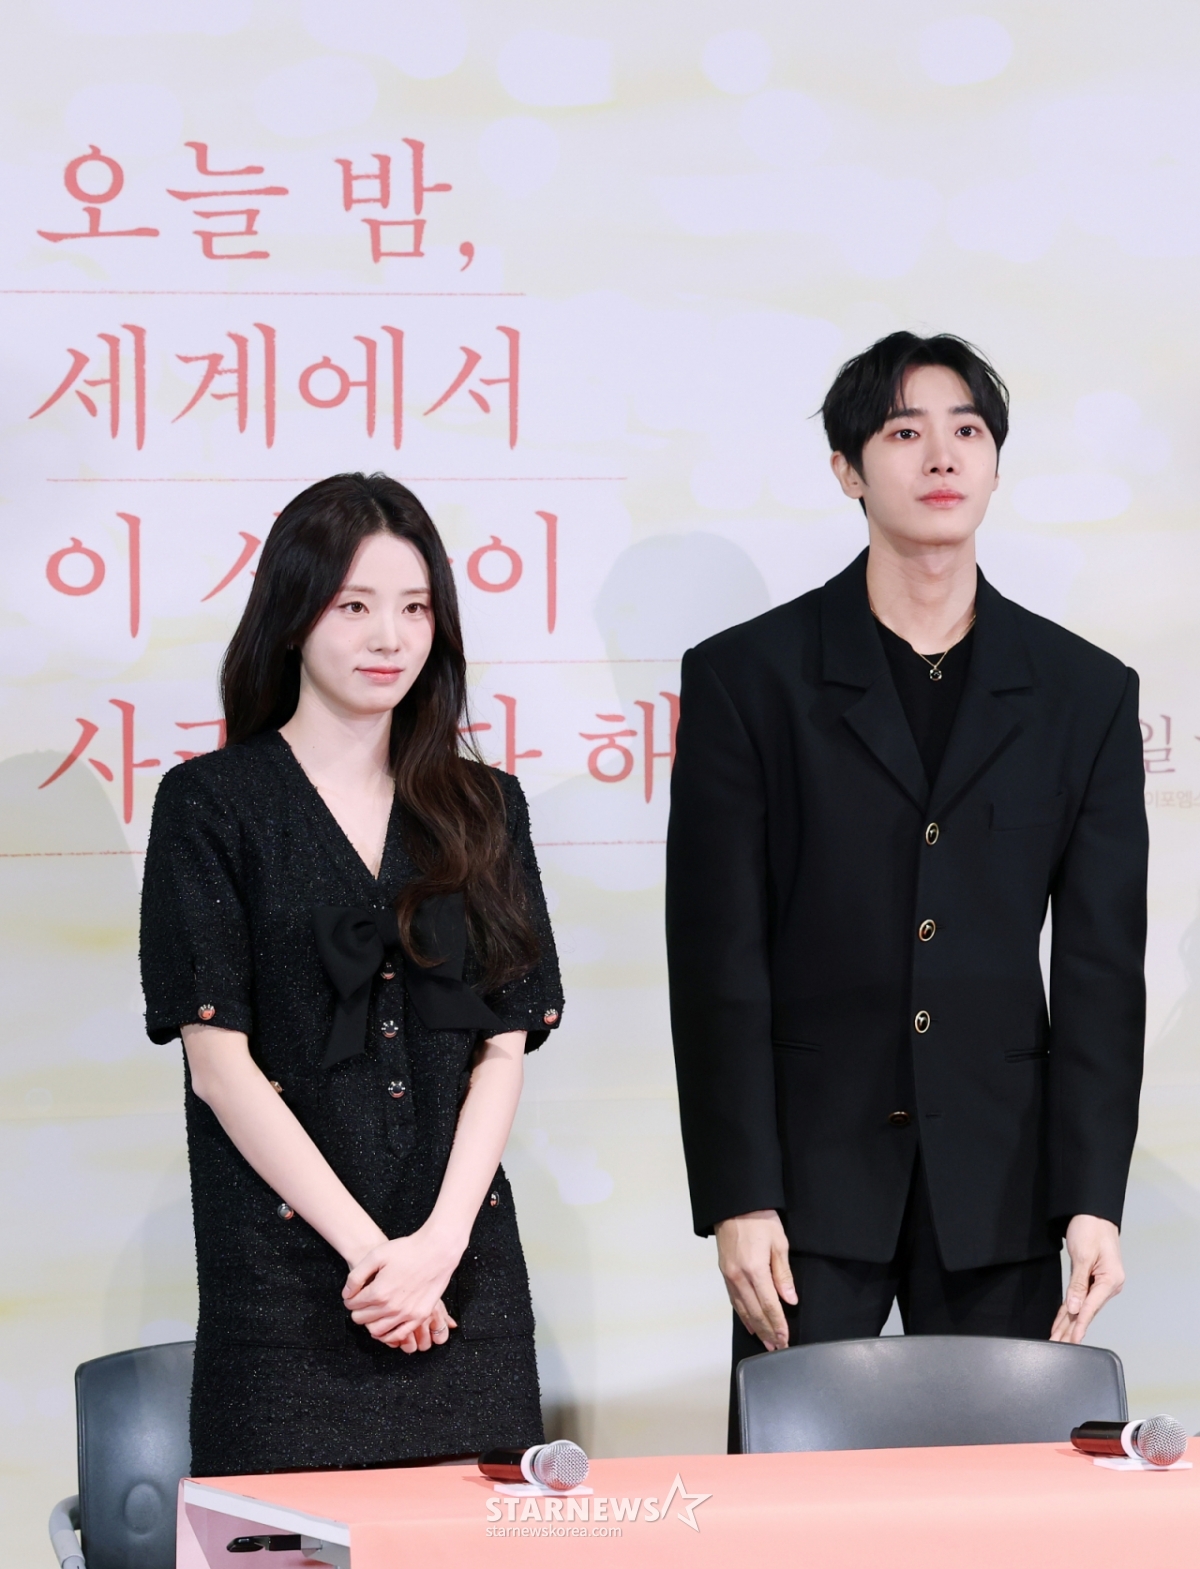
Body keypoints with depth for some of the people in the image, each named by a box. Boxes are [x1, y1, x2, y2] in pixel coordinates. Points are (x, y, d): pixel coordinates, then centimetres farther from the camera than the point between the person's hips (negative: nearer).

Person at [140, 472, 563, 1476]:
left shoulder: (482, 809, 12)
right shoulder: (210, 805, 1)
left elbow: (504, 1047, 6)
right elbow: (218, 1060, -6)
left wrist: (438, 1243, -9)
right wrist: (366, 1246, -12)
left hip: (465, 1269, 3)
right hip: (286, 1271, -3)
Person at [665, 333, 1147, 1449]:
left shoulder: (1086, 693, 8)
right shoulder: (747, 677, 2)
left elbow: (1100, 967, 5)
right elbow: (718, 959, -2)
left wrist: (1093, 1199, -4)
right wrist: (738, 1200, -9)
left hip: (998, 1180, 2)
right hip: (814, 1171, -2)